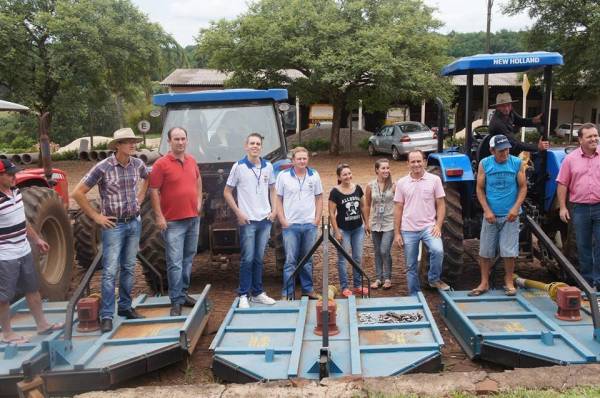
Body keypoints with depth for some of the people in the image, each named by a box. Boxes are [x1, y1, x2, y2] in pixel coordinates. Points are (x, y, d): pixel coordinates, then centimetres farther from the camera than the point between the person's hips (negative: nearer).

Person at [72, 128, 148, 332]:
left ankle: (125, 307, 25)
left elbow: (147, 178, 25)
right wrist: (95, 216, -10)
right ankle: (106, 316, 2)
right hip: (113, 224, -5)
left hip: (134, 222, 5)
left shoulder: (137, 164, 0)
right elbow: (78, 193, -12)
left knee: (129, 268, 13)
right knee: (110, 271, -4)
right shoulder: (103, 167, -15)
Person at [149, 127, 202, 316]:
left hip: (193, 218, 6)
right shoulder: (161, 164, -10)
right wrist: (159, 216, -14)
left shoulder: (191, 160, 8)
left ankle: (183, 293, 28)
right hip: (173, 221, -6)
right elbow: (154, 191, -10)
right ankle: (176, 300, 4)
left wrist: (199, 200, 15)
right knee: (175, 263, -5)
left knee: (188, 259, 15)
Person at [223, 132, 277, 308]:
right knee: (247, 259, -2)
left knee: (259, 259, 11)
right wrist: (238, 213, -7)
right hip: (248, 221, -4)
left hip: (265, 220, 4)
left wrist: (274, 210, 4)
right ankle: (243, 295, 9)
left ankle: (258, 293, 21)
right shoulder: (238, 167, -4)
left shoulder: (268, 166, 6)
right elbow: (227, 192, 0)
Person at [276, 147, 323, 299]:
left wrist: (317, 219, 2)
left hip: (310, 225, 3)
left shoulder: (314, 175, 6)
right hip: (290, 225, -3)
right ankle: (287, 293, 6)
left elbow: (319, 198, 11)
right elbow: (278, 199, 0)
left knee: (307, 259, 13)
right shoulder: (283, 176, -2)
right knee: (290, 260, -2)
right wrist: (283, 221, -6)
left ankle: (308, 289, 24)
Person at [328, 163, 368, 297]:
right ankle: (344, 287, 16)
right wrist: (337, 232, -13)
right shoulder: (335, 192, -12)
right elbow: (332, 214, -11)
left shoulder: (358, 188, 0)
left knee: (358, 258, 12)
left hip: (358, 229, 5)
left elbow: (362, 207, 12)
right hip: (343, 230, -4)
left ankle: (357, 286, 25)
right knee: (343, 259, 4)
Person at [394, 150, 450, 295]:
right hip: (408, 230, 2)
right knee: (411, 266, 8)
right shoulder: (401, 183, 3)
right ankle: (414, 296, 22)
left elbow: (441, 204, 2)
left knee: (438, 250, -28)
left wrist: (438, 225, -10)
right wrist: (397, 233, 1)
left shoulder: (434, 180, 0)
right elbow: (398, 209, 5)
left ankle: (434, 279, -3)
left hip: (429, 227, -2)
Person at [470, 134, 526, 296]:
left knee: (509, 251, 1)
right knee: (485, 251, 4)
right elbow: (480, 189, 1)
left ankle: (509, 282, 18)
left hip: (510, 215, -1)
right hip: (491, 215, 1)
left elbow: (523, 187, 1)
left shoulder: (516, 163, -2)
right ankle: (484, 283, 16)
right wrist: (487, 210, -8)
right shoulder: (484, 164, -2)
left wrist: (516, 207, -11)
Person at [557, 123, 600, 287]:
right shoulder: (570, 159, 2)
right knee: (583, 246, 10)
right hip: (579, 208, 0)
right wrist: (562, 207, -3)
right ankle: (587, 280, 22)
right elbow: (562, 184, 3)